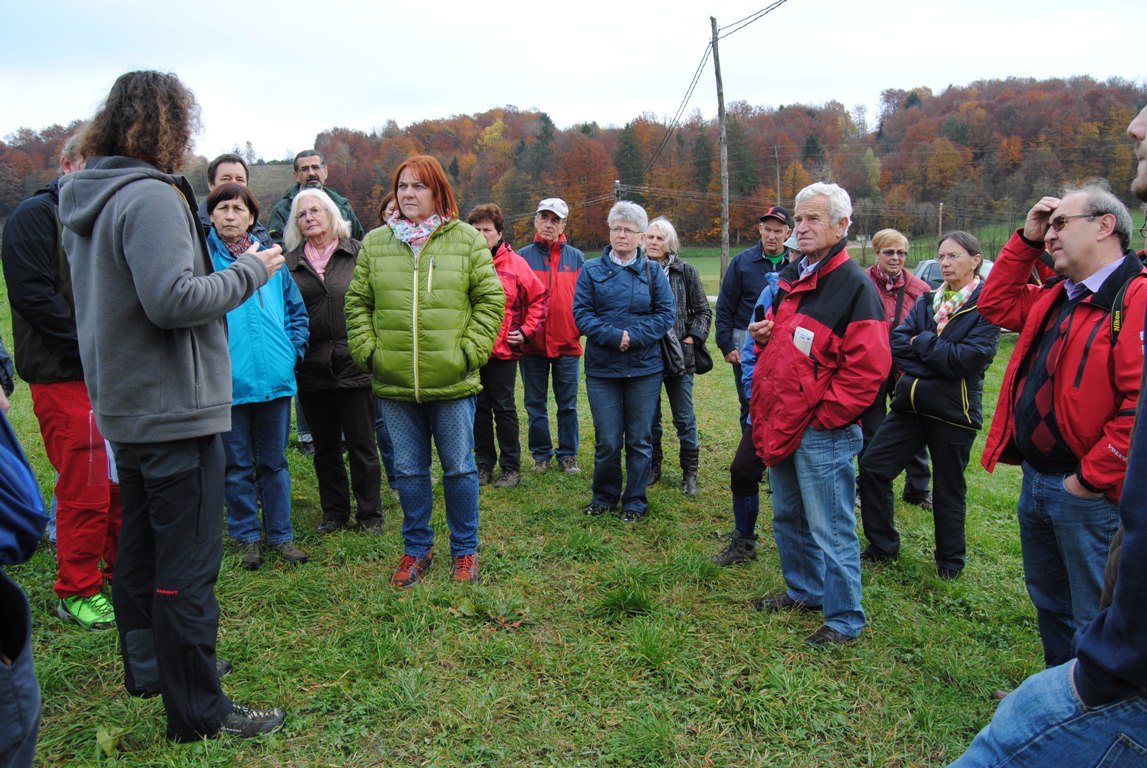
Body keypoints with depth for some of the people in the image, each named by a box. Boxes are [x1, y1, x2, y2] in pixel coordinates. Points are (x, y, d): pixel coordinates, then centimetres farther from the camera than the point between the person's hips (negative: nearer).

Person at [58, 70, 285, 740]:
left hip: (125, 407, 10)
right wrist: (250, 271, -13)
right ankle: (199, 710, 8)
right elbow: (173, 298, -27)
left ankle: (148, 666, 38)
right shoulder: (150, 196, -17)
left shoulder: (86, 201, 12)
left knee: (142, 546, 21)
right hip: (173, 409, -10)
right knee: (188, 563, -2)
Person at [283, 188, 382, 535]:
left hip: (354, 363, -2)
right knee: (325, 446, 13)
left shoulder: (358, 254, 1)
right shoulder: (289, 263, 7)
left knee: (362, 444, 4)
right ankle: (334, 511, 27)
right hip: (311, 368, 3)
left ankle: (370, 512, 18)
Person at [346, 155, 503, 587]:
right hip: (394, 384, 2)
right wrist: (367, 351, 0)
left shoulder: (467, 240, 0)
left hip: (453, 382, -2)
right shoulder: (375, 243, 7)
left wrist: (471, 351, -7)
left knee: (459, 468, 8)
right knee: (408, 471, 13)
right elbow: (358, 303, 11)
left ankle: (464, 550, 25)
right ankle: (416, 548, 30)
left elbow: (491, 299, 0)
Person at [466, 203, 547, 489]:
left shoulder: (515, 263, -3)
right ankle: (484, 464, 25)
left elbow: (538, 298, 3)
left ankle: (511, 467, 17)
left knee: (504, 409, 6)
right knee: (479, 409, 12)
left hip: (504, 350, -2)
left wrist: (525, 331, -3)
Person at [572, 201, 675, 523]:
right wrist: (614, 336, -18)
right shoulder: (592, 270, 4)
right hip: (602, 367, 0)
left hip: (644, 368, 1)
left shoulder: (653, 272, 5)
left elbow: (667, 313, -2)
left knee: (639, 439, 8)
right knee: (606, 440, 4)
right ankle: (604, 496, 25)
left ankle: (635, 502, 22)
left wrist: (635, 337, -16)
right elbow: (581, 313, -4)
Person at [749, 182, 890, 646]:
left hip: (822, 433, -9)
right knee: (787, 517, 21)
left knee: (830, 530, 1)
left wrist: (826, 415, -18)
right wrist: (764, 336, 4)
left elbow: (869, 366, -20)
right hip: (779, 424, 9)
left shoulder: (854, 286, -14)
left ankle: (844, 620, 17)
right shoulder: (791, 278, 12)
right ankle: (804, 591, 40)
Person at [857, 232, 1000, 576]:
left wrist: (921, 342, -10)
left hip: (954, 412, -5)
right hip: (911, 404, 5)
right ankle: (883, 546, 18)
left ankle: (950, 562, 29)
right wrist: (940, 358, -15)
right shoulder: (927, 300, 9)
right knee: (871, 467, 1)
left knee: (949, 489, 8)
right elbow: (897, 345, -3)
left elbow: (969, 358, -20)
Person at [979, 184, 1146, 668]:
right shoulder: (1056, 298, 10)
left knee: (1095, 618, 6)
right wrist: (1025, 241, 12)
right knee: (1047, 599, 24)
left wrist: (1094, 476, -21)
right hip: (1036, 479, 10)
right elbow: (996, 305, 23)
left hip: (1087, 492, -10)